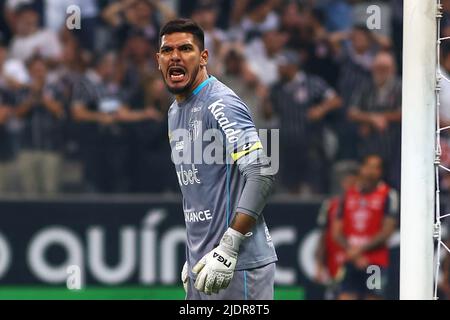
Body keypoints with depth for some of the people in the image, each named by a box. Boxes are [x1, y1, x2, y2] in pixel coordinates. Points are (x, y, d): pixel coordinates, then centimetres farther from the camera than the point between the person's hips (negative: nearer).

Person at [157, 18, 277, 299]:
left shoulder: (219, 104, -12)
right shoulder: (175, 112, 16)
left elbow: (262, 174, -21)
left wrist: (228, 248, -23)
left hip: (238, 266, -8)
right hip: (203, 265, 8)